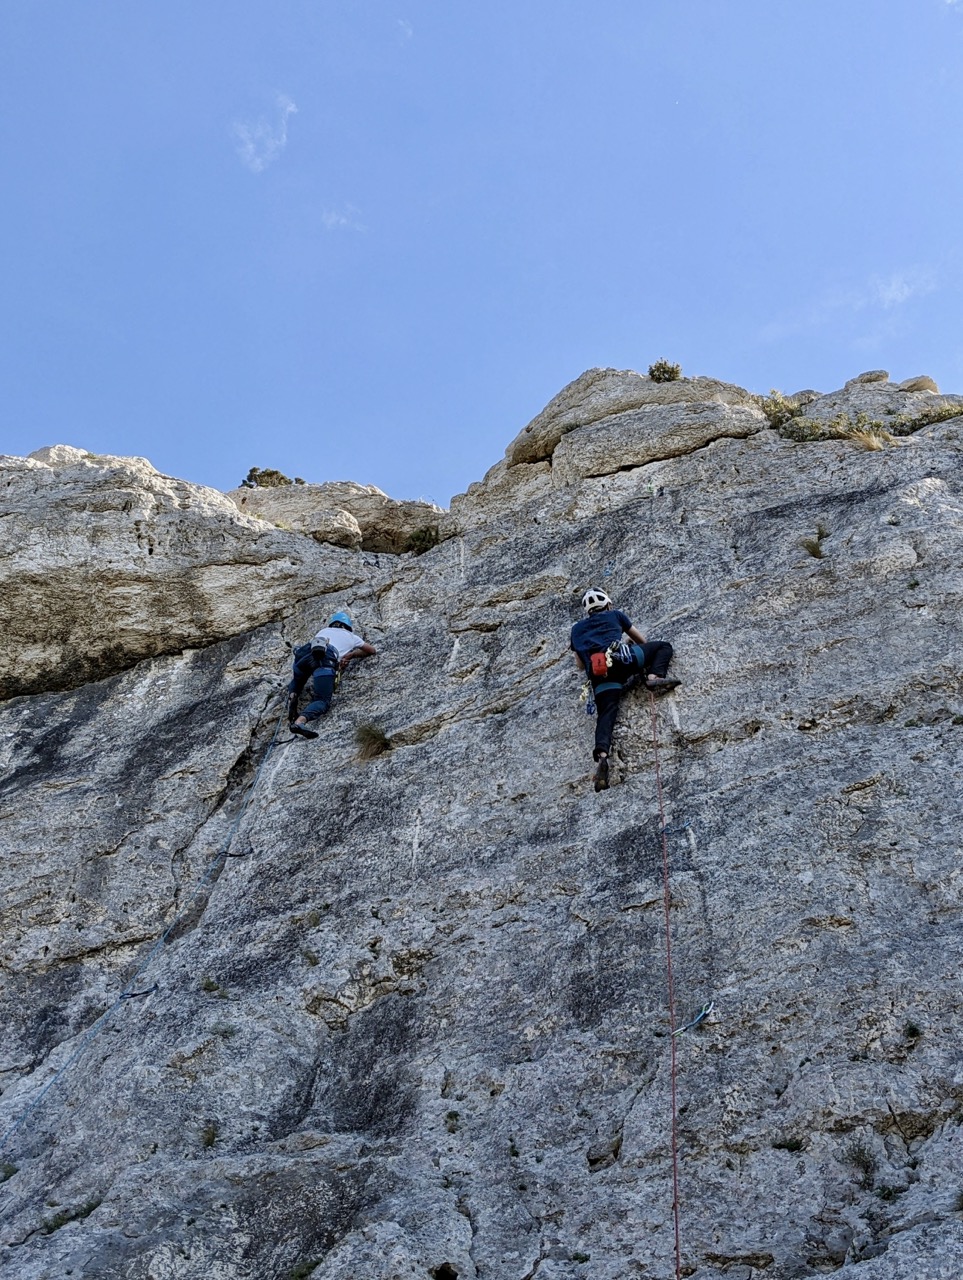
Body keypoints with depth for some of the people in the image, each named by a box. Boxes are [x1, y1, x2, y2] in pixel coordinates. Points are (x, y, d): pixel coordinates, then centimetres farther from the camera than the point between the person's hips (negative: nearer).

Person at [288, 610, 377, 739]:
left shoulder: (324, 630, 40)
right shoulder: (350, 636, 35)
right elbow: (372, 650, 46)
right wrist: (350, 655, 49)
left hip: (305, 653, 4)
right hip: (326, 659, -4)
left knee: (297, 682, 34)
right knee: (322, 700, -10)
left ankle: (292, 696, 0)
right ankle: (300, 721, -39)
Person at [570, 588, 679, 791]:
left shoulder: (577, 629, 33)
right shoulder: (614, 615, 28)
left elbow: (580, 664, 34)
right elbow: (642, 640, 38)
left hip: (598, 673, 2)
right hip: (621, 659, -2)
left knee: (606, 713, -9)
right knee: (663, 646, 17)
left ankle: (602, 754, -36)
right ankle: (654, 676, -12)